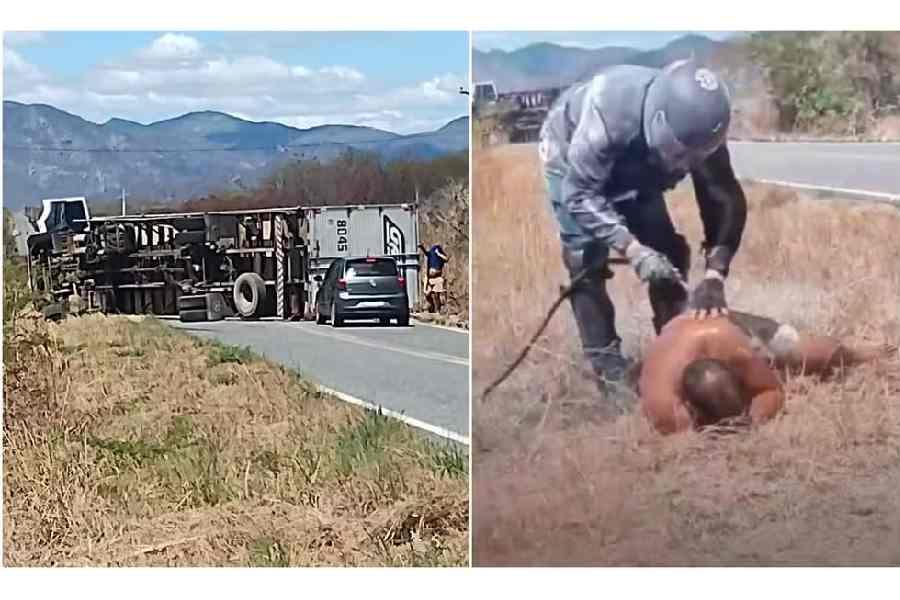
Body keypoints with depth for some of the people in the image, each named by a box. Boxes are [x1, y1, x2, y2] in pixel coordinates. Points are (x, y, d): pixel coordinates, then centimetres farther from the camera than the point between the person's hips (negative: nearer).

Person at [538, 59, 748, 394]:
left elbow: (725, 200, -27)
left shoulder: (697, 129, -32)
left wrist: (714, 275, -39)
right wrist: (633, 249, -48)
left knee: (667, 250, -2)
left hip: (634, 168, 4)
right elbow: (580, 194, -39)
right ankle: (606, 360, -6)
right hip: (572, 161, -4)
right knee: (587, 257, -16)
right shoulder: (609, 114, -46)